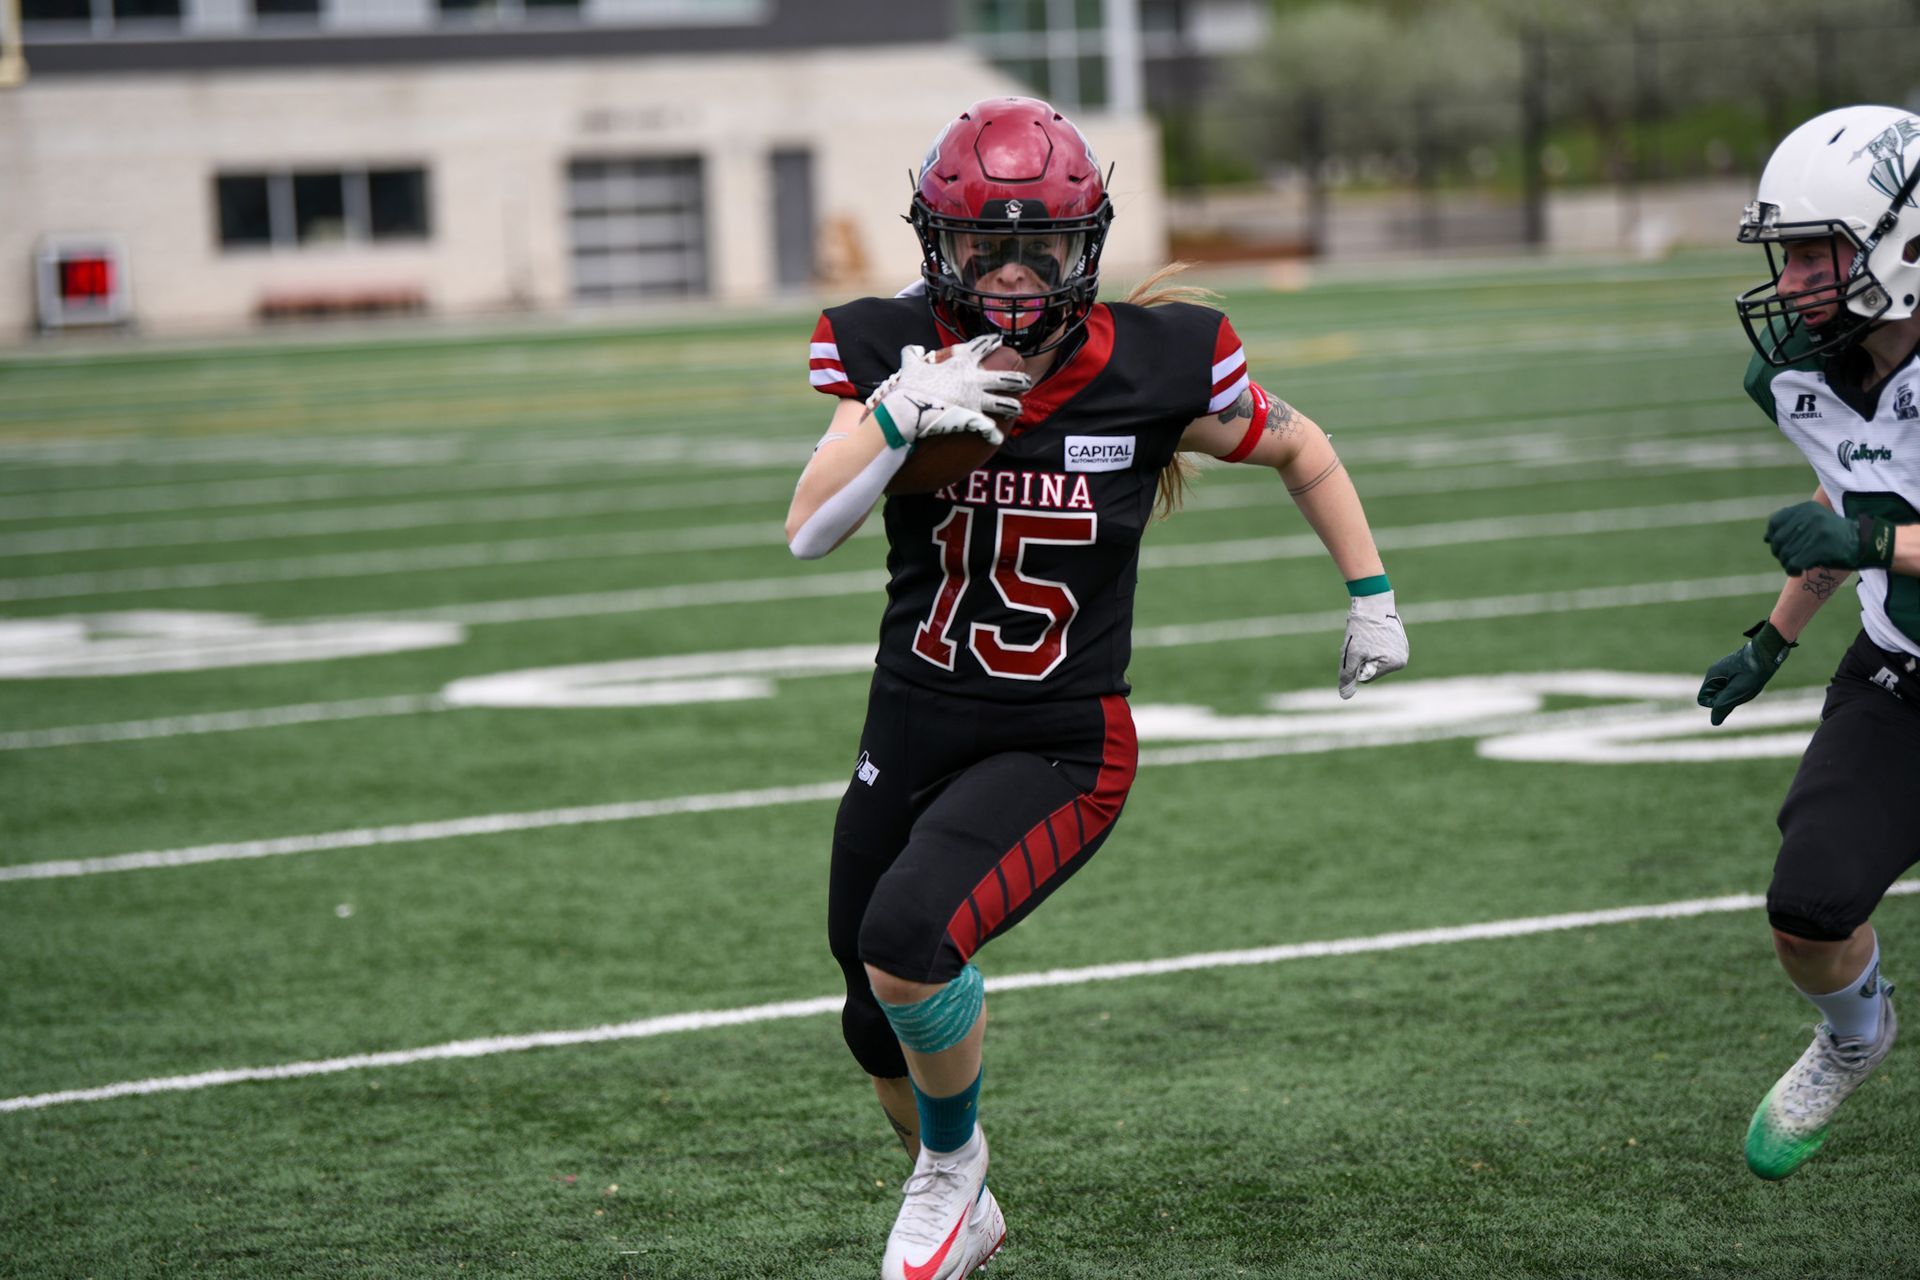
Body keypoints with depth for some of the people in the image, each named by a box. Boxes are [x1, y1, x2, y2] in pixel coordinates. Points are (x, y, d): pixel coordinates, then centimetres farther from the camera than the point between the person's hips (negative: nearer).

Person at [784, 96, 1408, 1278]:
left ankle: (952, 1163, 2)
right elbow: (808, 532, -20)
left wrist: (1371, 593, 9)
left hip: (1060, 750, -4)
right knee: (885, 1032, 18)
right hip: (912, 733, 4)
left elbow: (1301, 449, 5)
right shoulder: (897, 356, -10)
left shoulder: (1153, 371, -14)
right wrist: (898, 416, -34)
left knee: (906, 943, -29)